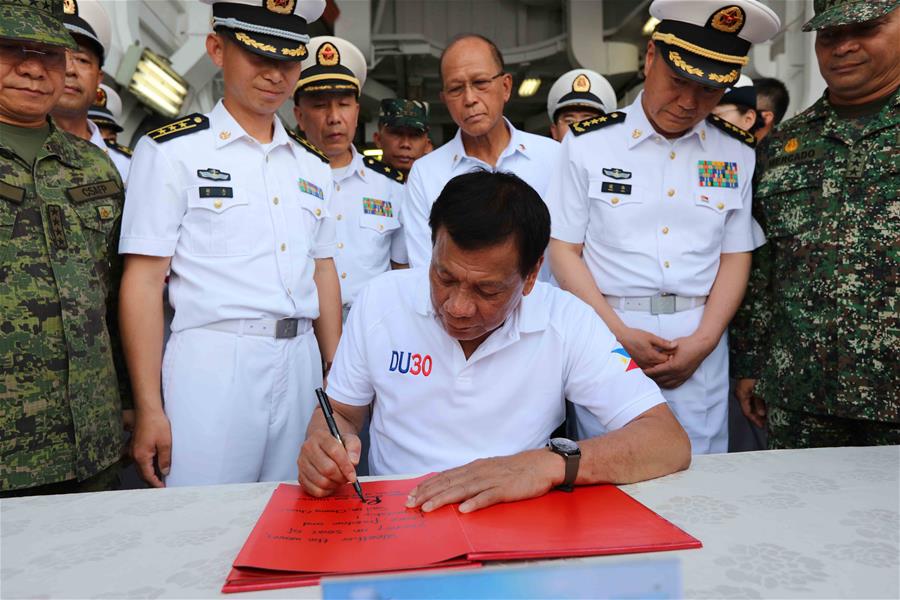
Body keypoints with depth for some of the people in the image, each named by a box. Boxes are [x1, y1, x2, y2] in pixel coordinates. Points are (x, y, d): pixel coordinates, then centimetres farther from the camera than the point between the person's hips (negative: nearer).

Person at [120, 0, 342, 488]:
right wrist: (149, 409, -10)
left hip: (300, 362, 5)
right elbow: (143, 282, -6)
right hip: (213, 364, -4)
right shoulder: (171, 152, -2)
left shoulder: (313, 167, 13)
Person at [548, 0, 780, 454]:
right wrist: (620, 333, -11)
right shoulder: (588, 144, -2)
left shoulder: (737, 154, 6)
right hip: (607, 333, -2)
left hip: (700, 344, 2)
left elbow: (736, 257, 7)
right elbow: (564, 250, -3)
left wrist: (703, 341, -6)